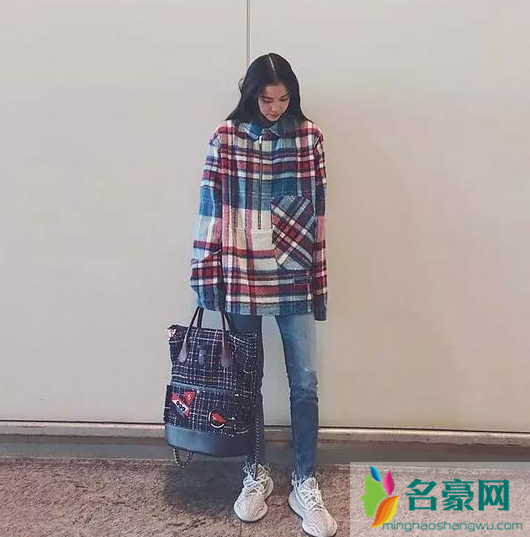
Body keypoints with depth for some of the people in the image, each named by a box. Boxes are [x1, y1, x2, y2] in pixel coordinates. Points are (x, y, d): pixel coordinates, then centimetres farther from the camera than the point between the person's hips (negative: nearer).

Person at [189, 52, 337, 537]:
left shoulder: (310, 137, 4)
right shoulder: (225, 138, 1)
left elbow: (316, 212, 4)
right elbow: (212, 209, -1)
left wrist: (320, 283, 3)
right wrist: (207, 279, -3)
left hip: (295, 279, 1)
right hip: (241, 278, 0)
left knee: (305, 383, 4)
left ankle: (305, 484, 22)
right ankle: (256, 473, 32)